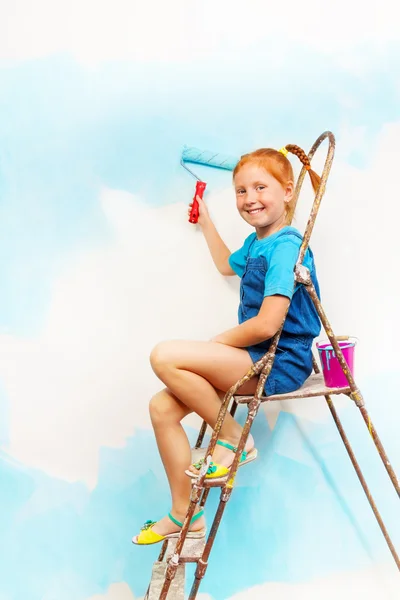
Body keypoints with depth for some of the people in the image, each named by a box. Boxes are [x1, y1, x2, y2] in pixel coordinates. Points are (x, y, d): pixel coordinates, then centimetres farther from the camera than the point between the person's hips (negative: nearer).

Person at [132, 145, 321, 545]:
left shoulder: (285, 247, -16)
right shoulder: (256, 242, 14)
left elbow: (267, 324, -24)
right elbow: (227, 265, 40)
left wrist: (215, 343, -11)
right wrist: (204, 219, 41)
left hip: (281, 362, -10)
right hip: (255, 360, 10)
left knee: (165, 356, -24)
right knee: (162, 408, 0)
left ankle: (234, 439, -7)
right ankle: (183, 516, 9)